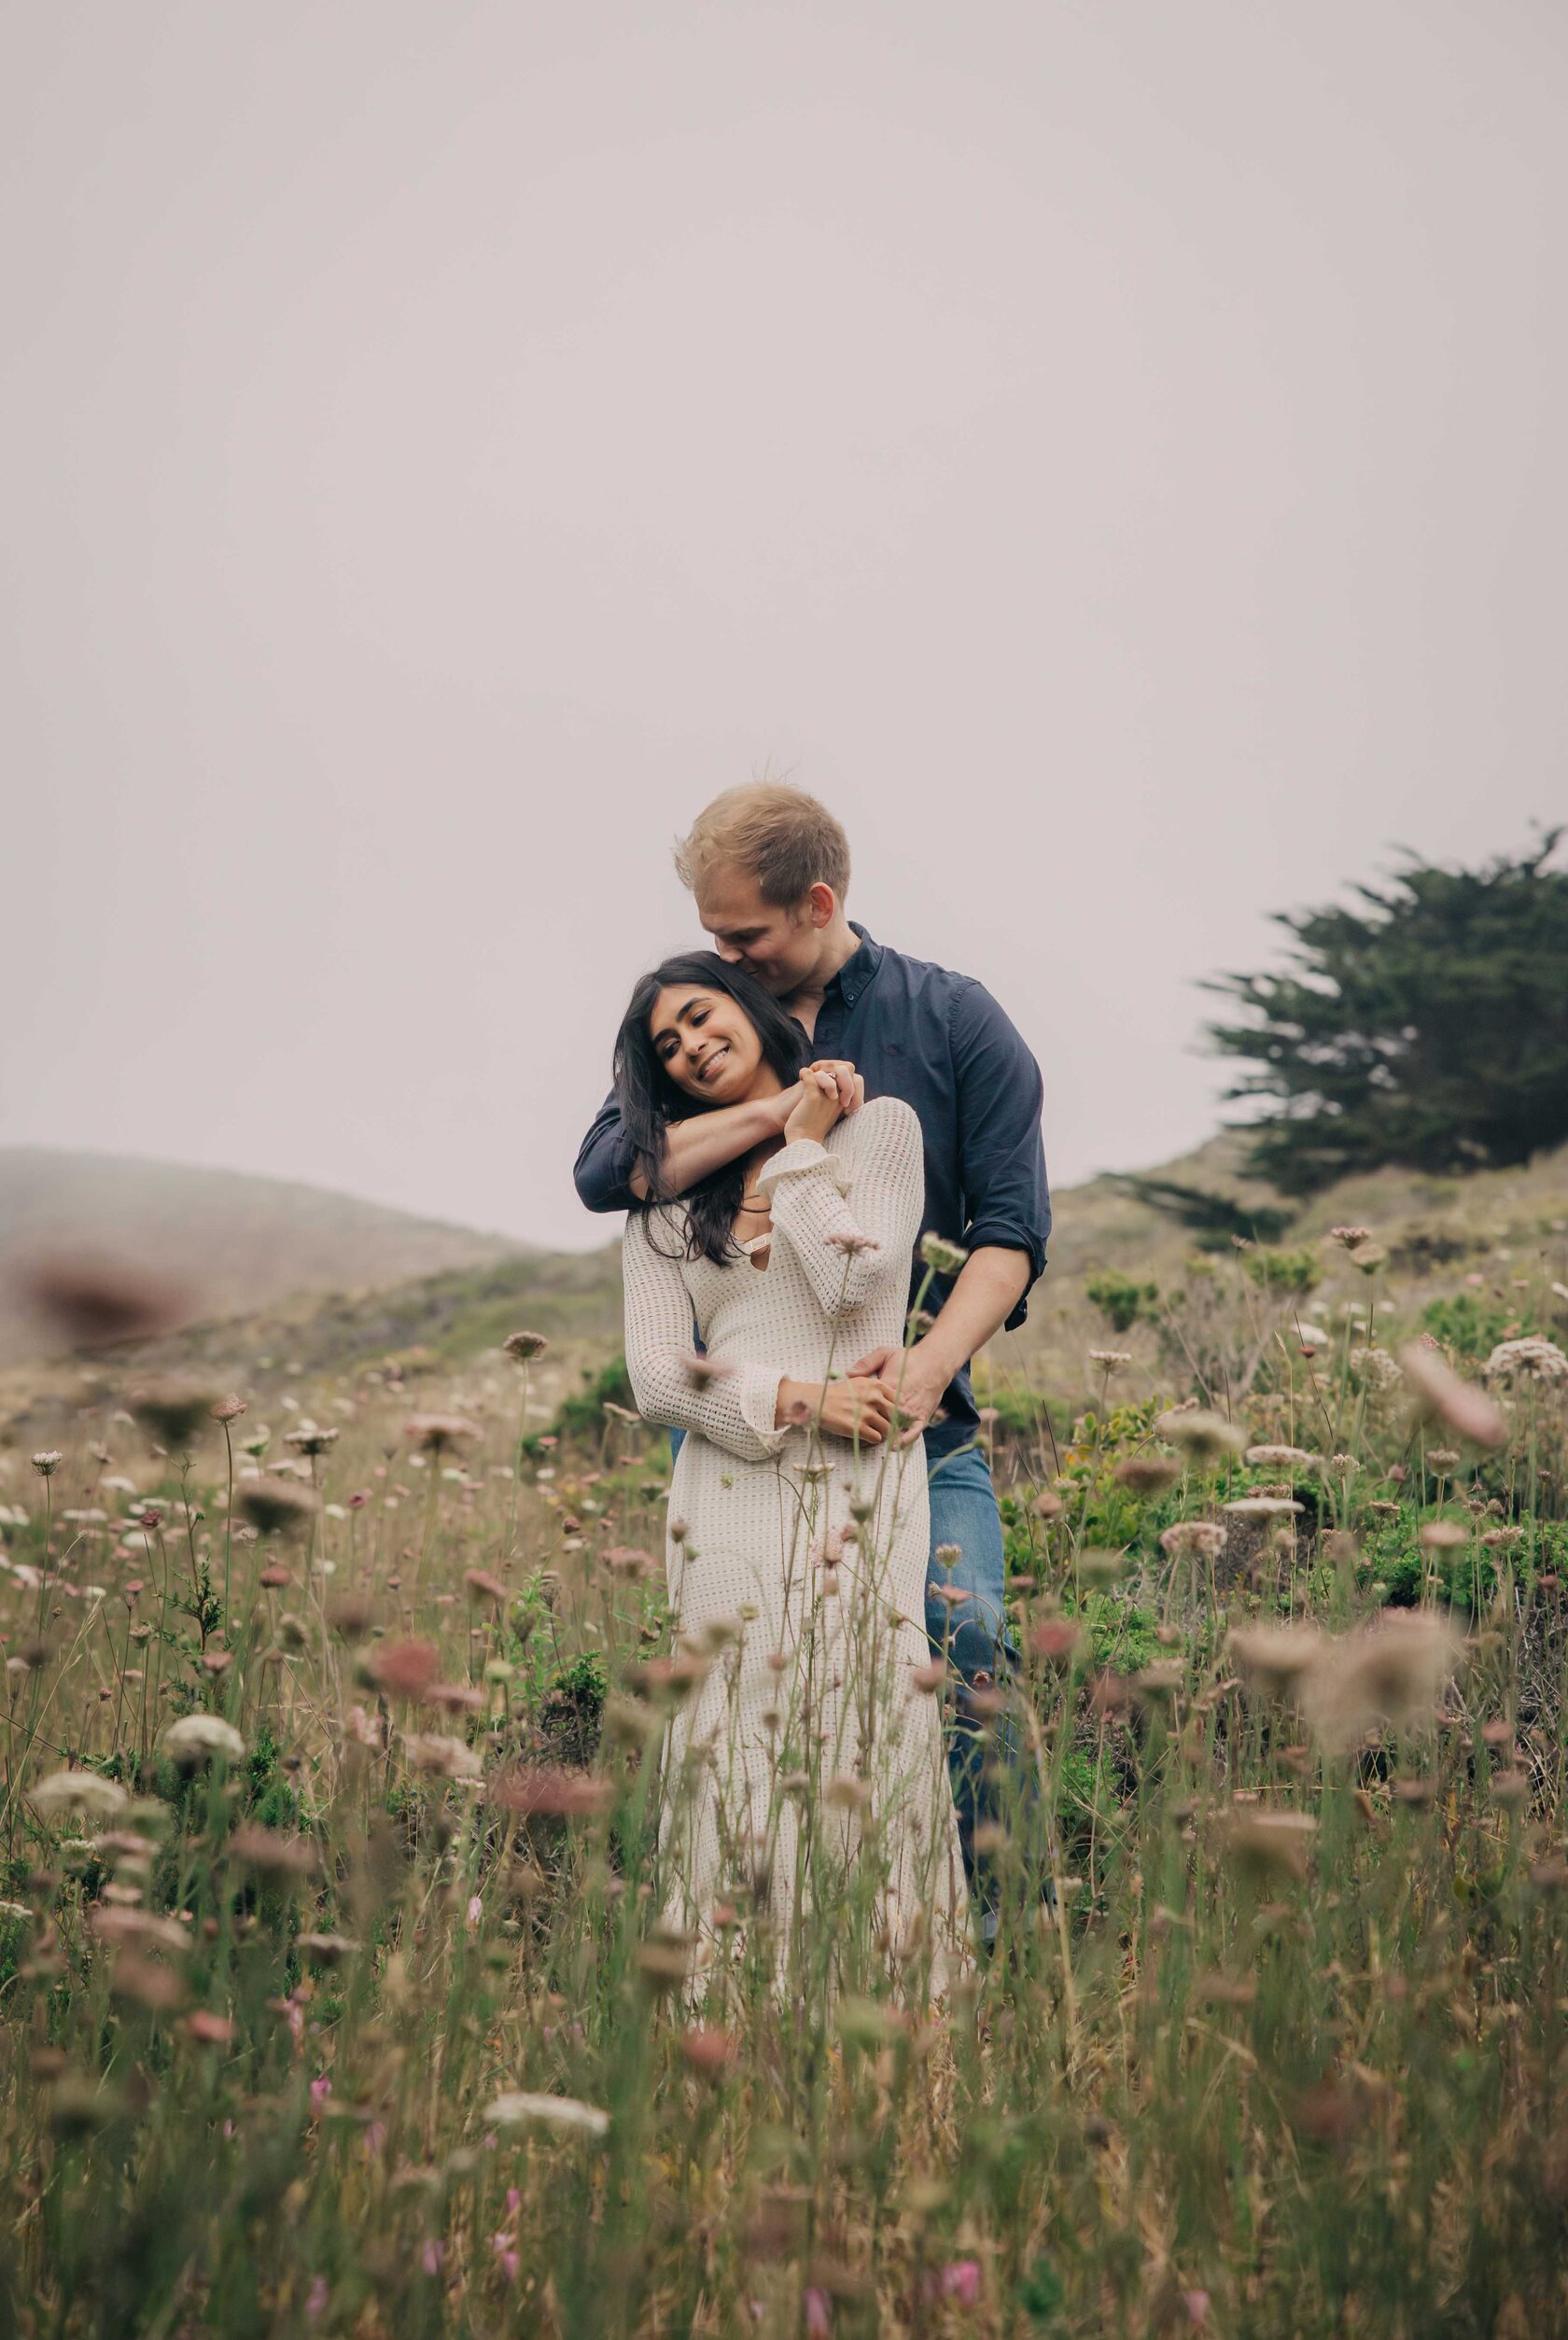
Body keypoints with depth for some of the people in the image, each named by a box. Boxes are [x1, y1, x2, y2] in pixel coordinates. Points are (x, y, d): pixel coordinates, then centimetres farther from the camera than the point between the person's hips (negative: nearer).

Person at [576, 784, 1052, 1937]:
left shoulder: (955, 1020, 3)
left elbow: (1011, 1226, -3)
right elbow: (606, 1172, -8)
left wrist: (934, 1358, -21)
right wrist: (771, 1110, -20)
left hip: (914, 1417, -2)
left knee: (966, 1641, -19)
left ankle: (977, 1927, -6)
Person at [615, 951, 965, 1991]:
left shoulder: (879, 1126, 11)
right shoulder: (667, 1192, 16)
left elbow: (854, 1284, -5)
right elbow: (656, 1376, 6)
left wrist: (801, 1148, 3)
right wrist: (797, 1399, -7)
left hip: (860, 1488, -2)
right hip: (727, 1500, 2)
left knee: (867, 1745, -8)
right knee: (736, 1746, -5)